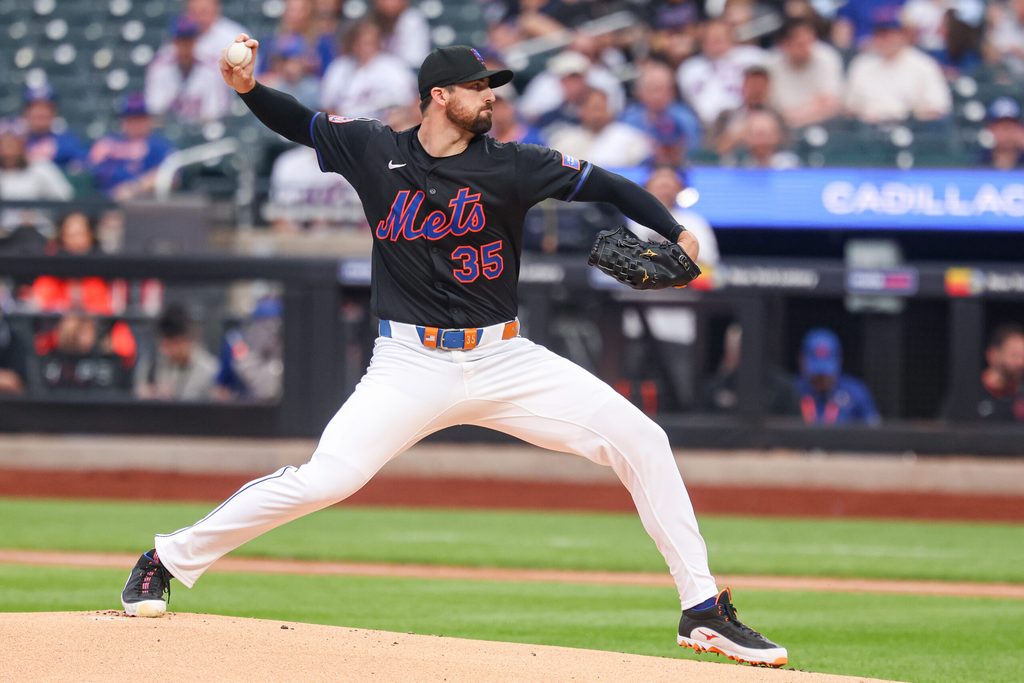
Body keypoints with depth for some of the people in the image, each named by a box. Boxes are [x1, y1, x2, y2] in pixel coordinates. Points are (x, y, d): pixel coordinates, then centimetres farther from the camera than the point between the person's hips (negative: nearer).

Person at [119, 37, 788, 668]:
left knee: (640, 440, -11)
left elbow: (604, 184, -2)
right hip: (411, 365, -2)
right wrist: (248, 86, -7)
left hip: (504, 358, 2)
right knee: (323, 479, -18)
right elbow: (299, 121, 12)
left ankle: (703, 609, -2)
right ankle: (168, 561, 1)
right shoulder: (375, 151, 0)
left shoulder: (511, 165, -1)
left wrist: (676, 234, -17)